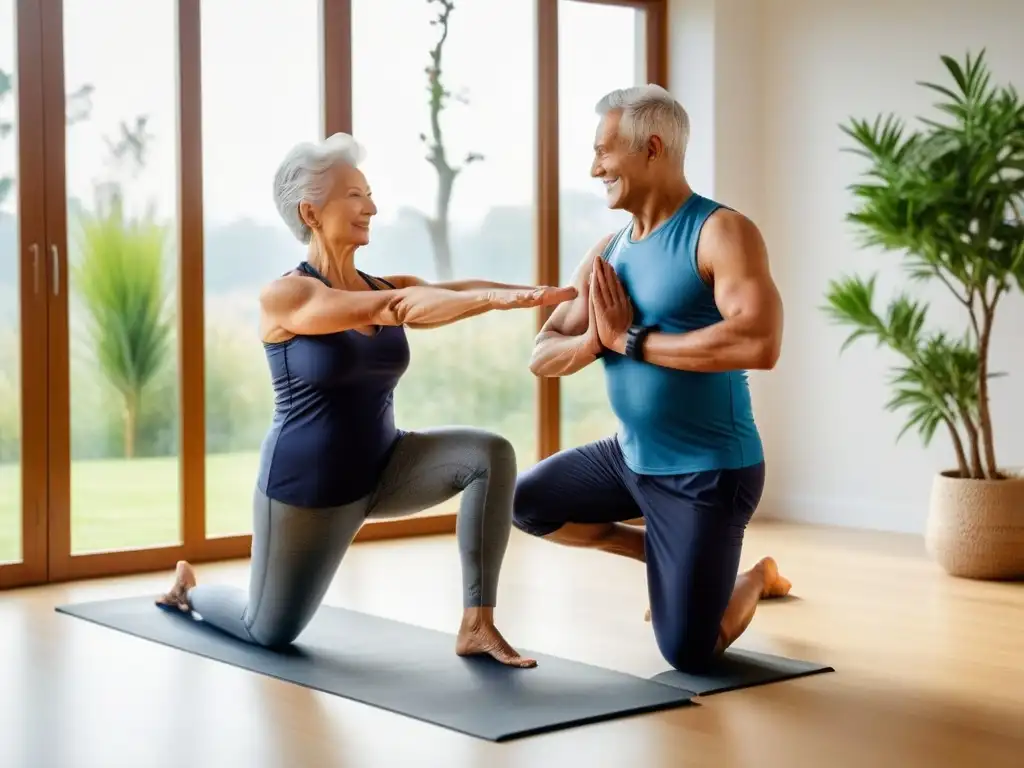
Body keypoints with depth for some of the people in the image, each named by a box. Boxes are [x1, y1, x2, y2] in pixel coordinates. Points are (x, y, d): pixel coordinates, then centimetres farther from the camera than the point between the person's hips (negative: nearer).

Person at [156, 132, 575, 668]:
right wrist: (491, 297, -45)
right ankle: (190, 588, 45)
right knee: (270, 633, 10)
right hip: (307, 486, -5)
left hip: (382, 470, 5)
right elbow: (389, 309, -33)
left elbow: (453, 293, -20)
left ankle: (477, 626, -16)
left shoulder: (390, 287, 0)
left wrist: (535, 295, -40)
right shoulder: (284, 297, -17)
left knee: (490, 454, -21)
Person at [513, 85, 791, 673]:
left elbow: (760, 345, -33)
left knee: (688, 655, -5)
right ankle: (660, 554, 24)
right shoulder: (608, 252, 4)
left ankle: (755, 579, 27)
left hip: (708, 471, -7)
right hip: (631, 456, 8)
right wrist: (595, 339, -18)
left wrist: (631, 339, -25)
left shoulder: (721, 231, -18)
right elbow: (543, 356, 6)